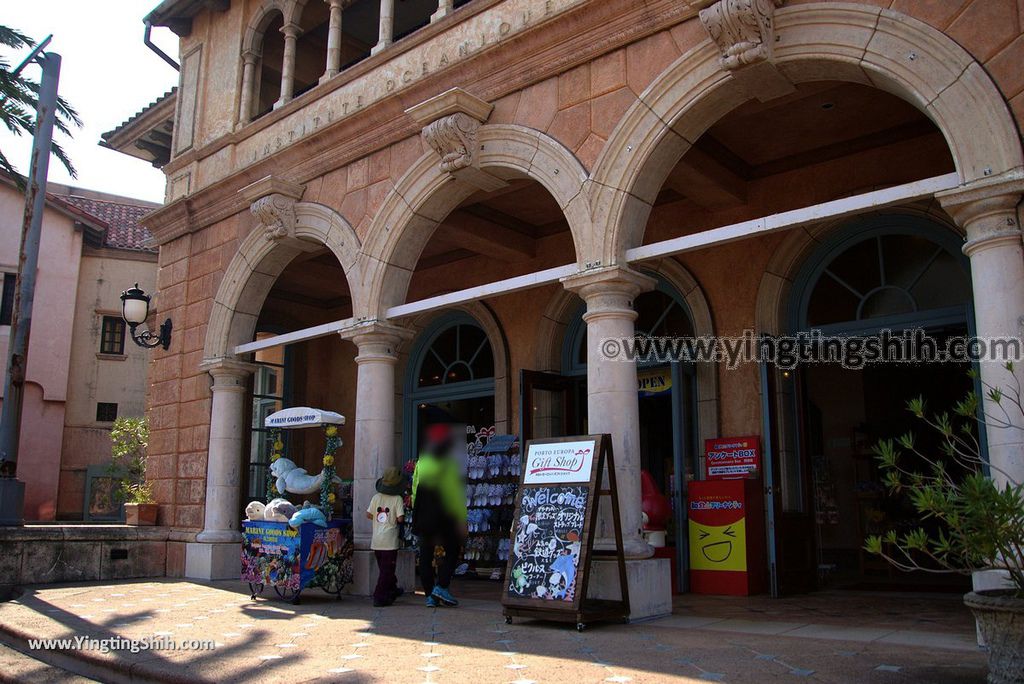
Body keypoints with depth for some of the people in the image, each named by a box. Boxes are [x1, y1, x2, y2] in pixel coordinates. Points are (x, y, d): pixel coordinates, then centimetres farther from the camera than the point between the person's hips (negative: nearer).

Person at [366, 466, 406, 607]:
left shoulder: (376, 497, 4)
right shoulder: (397, 499, -8)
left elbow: (368, 514, 5)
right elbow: (400, 519, -13)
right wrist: (403, 509, 5)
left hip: (376, 540, 5)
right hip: (389, 541, -5)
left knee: (384, 568, 19)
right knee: (387, 570, 1)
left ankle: (392, 590, 35)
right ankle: (379, 597, -2)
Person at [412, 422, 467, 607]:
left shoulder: (420, 464, 8)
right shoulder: (448, 465, -8)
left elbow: (415, 492, 11)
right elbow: (456, 494, -10)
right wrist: (462, 520, -7)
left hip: (422, 518, 5)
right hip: (444, 517, -5)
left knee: (426, 556, 8)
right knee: (452, 551, 9)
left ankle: (430, 595, 8)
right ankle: (441, 587, -4)